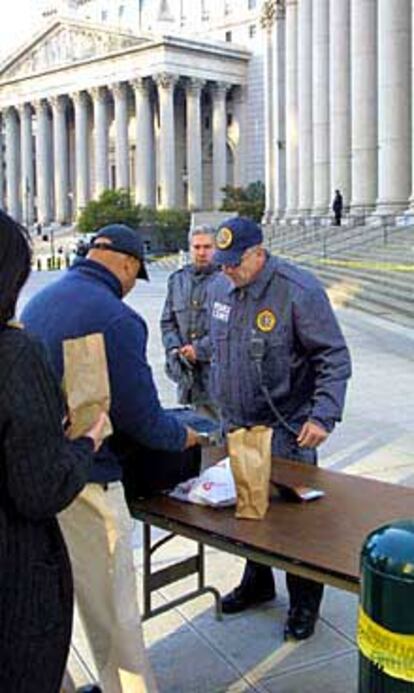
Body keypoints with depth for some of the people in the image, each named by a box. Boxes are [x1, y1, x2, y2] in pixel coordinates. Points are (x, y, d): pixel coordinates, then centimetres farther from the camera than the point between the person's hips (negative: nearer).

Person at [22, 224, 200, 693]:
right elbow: (141, 417, -16)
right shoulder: (117, 319, -18)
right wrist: (184, 437, 3)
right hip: (83, 480, -8)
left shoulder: (39, 301, 8)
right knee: (112, 609, 7)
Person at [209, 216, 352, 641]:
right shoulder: (221, 290, 4)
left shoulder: (298, 291, -17)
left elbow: (334, 358, -16)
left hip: (286, 431, -6)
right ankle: (257, 583, 38)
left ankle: (304, 604, 20)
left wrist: (323, 415, -23)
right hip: (237, 428, 7)